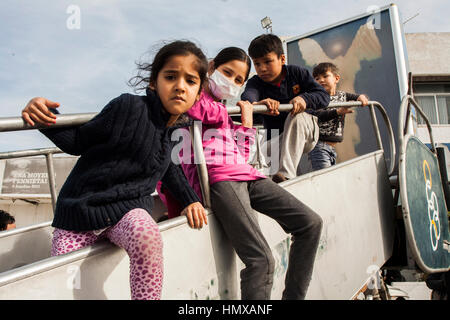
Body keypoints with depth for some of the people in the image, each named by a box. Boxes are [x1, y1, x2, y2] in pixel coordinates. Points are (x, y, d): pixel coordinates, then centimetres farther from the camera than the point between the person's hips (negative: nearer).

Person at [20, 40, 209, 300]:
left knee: (146, 236, -32)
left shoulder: (175, 127, 6)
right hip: (83, 207, -2)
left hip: (129, 208, 3)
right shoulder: (129, 107, -14)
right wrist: (44, 115, -21)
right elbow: (79, 142, -5)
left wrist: (189, 199, 20)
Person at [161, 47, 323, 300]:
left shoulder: (226, 112, 32)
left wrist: (246, 122, 20)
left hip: (245, 174, 9)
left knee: (311, 223, 1)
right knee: (261, 260, -23)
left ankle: (293, 296, 8)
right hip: (217, 178, -8)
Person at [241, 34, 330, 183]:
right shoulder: (256, 82, -7)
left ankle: (286, 173, -44)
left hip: (306, 132, -2)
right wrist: (256, 103, -60)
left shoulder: (297, 73, -7)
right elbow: (247, 96, -33)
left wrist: (304, 99, -37)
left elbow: (324, 96, -13)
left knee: (297, 116, -34)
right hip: (277, 139, 2)